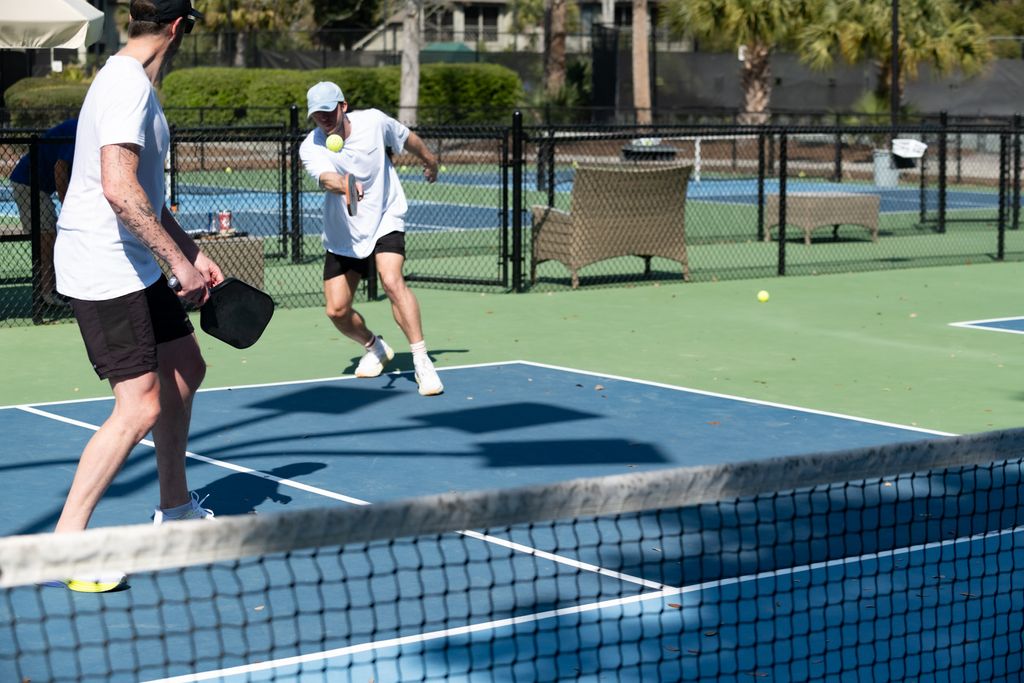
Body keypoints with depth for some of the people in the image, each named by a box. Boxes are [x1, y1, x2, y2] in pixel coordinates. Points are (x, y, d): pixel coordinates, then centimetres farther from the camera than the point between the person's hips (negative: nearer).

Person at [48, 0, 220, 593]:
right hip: (104, 270, -11)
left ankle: (175, 508, 34)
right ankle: (65, 543, -7)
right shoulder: (127, 85, -18)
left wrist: (192, 252, 20)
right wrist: (178, 260, -24)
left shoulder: (136, 85, 15)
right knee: (140, 408, -14)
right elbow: (119, 189, -29)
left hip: (136, 265, 11)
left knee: (185, 369, 20)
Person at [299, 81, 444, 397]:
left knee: (392, 280, -27)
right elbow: (326, 178, -40)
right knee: (337, 310, -1)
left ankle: (422, 362, -24)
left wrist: (430, 161, 27)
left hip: (385, 221, -1)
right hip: (342, 234, 2)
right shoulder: (311, 148, -18)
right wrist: (344, 186, -64)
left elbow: (408, 138, 9)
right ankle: (375, 347, 30)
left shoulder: (374, 121, -13)